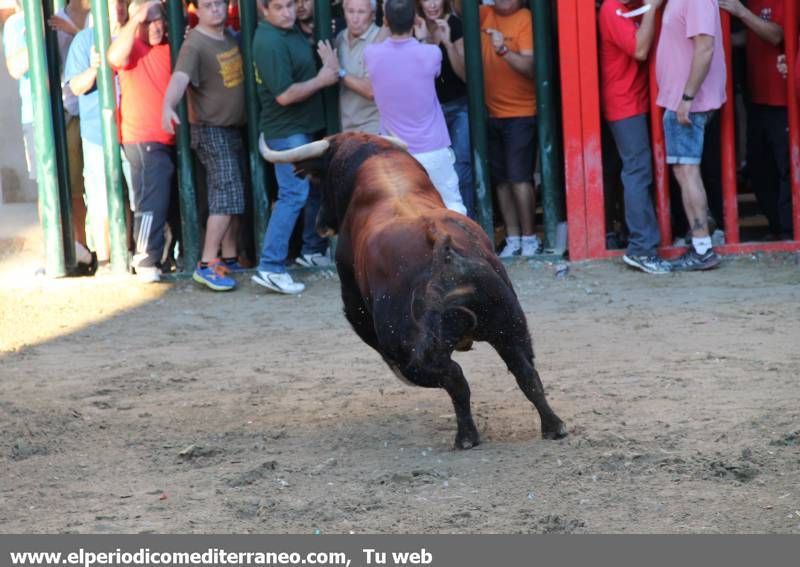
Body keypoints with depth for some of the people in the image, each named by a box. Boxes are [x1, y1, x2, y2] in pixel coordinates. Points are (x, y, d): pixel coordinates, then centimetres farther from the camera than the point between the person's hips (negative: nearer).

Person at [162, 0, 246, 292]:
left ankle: (229, 259, 21)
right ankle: (206, 265, -16)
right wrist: (168, 107, -52)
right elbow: (180, 78, -35)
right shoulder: (195, 44, -17)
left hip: (235, 128, 8)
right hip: (211, 129, -8)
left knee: (234, 197, 12)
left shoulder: (231, 36, 8)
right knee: (226, 195, -16)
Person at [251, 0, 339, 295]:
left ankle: (313, 250, 34)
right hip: (287, 131, -10)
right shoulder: (270, 42, -21)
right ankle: (270, 268, -14)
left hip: (306, 126, 10)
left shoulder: (290, 31, 8)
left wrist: (329, 67, 1)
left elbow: (304, 69, 21)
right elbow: (284, 95, -24)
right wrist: (321, 80, -13)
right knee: (294, 194, -14)